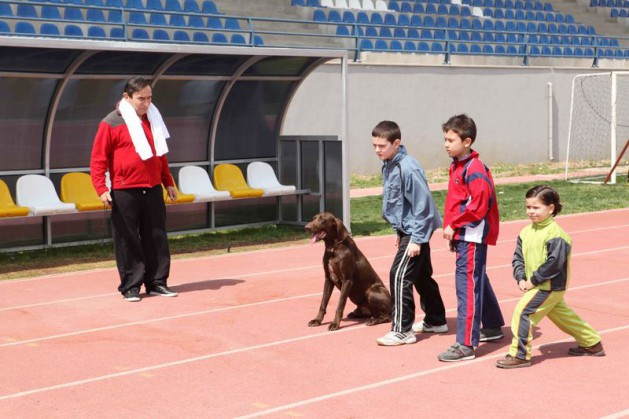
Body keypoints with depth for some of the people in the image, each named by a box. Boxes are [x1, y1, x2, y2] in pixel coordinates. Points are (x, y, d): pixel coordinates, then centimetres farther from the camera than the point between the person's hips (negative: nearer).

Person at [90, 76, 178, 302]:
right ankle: (130, 286, 9)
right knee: (128, 241, 1)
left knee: (157, 238, 8)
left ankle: (157, 282, 17)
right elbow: (98, 159, -7)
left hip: (153, 189, 5)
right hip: (124, 192, -5)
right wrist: (101, 188, -15)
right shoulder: (111, 123, -6)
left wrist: (168, 182, 19)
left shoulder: (154, 120, 11)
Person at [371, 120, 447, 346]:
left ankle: (402, 331, -6)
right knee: (422, 276, 19)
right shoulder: (389, 166, 5)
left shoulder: (407, 168, -23)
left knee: (399, 276, -11)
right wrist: (399, 231, 18)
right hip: (408, 229, 10)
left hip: (417, 230, -10)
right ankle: (436, 321, 32)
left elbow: (422, 204, -22)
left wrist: (416, 238, -21)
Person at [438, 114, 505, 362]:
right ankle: (493, 327, 38)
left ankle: (466, 345, -10)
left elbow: (479, 205, -22)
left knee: (467, 285, -10)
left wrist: (454, 225, -16)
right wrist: (454, 232, 15)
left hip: (472, 236, -10)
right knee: (477, 282, 22)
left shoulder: (474, 169, -16)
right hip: (462, 236, 10)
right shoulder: (457, 166, 14)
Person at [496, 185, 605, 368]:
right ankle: (592, 343, 38)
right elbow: (518, 257, 8)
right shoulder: (526, 232, 6)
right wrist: (521, 278, -8)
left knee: (522, 311, -15)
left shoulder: (555, 233, -19)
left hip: (549, 286, -9)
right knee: (563, 315, 21)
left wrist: (533, 280, -21)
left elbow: (555, 263, -24)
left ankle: (519, 355, -7)